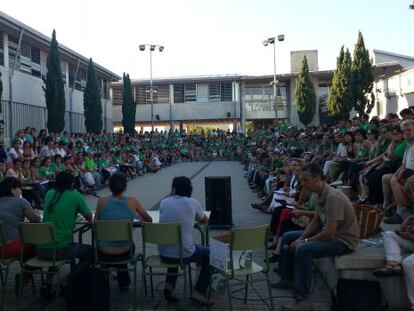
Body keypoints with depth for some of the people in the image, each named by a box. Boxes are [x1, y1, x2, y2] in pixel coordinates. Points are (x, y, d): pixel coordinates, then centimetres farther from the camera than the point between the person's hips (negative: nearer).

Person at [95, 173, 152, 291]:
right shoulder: (132, 201, -8)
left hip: (104, 254, 0)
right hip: (125, 253, 0)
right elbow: (149, 220, 5)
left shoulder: (102, 201, -8)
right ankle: (123, 282, 50)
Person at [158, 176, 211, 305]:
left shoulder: (164, 202, 1)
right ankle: (198, 292, 16)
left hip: (163, 253, 4)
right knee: (210, 254, 22)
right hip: (185, 254, -4)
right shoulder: (192, 203, -6)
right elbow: (205, 220, 15)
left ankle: (169, 285, 23)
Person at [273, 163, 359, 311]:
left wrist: (304, 241, -16)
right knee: (287, 237, 12)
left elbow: (329, 234, -29)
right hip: (328, 232, 10)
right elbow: (316, 221, 13)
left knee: (303, 249, -31)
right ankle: (287, 279, 25)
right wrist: (301, 238, -1)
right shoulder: (317, 194, 0)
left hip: (343, 240, -10)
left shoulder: (333, 197, -29)